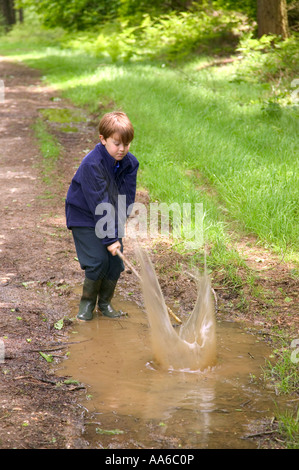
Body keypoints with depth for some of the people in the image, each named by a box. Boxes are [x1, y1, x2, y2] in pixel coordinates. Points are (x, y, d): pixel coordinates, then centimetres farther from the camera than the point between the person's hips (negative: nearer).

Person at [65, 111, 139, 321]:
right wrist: (110, 238, -27)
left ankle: (105, 301, 19)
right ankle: (87, 302, 6)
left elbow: (126, 200, -8)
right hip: (84, 217, -5)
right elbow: (100, 203, -28)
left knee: (116, 261, -1)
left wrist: (117, 231, -17)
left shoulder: (130, 163, -8)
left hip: (111, 219, 6)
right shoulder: (92, 164, -27)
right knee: (98, 260, -15)